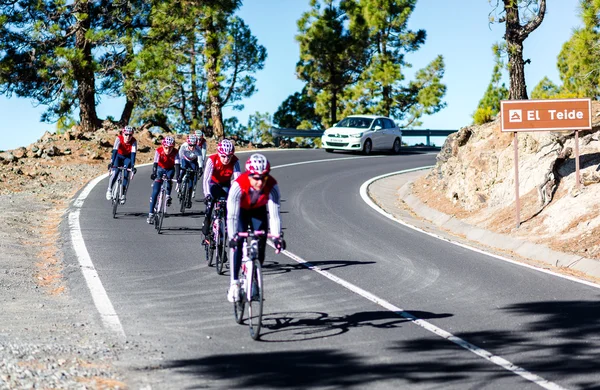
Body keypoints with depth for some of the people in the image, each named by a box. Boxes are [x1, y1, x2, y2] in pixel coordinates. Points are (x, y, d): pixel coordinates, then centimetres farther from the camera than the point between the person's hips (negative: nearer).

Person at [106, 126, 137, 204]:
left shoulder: (134, 141, -27)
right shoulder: (119, 138, -30)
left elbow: (133, 153, -33)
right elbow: (115, 150, -38)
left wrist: (132, 165, -43)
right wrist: (111, 162, -48)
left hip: (128, 157, 1)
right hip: (118, 156, -1)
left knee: (126, 175, -14)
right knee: (115, 172, -22)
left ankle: (123, 195, -2)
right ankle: (109, 189, -2)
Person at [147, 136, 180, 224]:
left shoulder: (175, 152, -24)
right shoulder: (159, 151, -25)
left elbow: (177, 165, -33)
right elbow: (155, 163, -34)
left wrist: (177, 176, -47)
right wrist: (153, 173, -51)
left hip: (170, 169, 1)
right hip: (161, 168, 0)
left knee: (168, 178, -36)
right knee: (155, 192, -9)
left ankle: (168, 196, -13)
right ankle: (151, 214, -7)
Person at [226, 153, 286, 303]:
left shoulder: (272, 186, -34)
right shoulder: (238, 185, -39)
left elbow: (274, 213, -36)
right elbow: (232, 214, -42)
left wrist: (277, 236, -46)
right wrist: (232, 237, -52)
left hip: (259, 211, 2)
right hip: (241, 210, -2)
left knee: (260, 246, -6)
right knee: (238, 243, -19)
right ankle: (234, 282, -13)